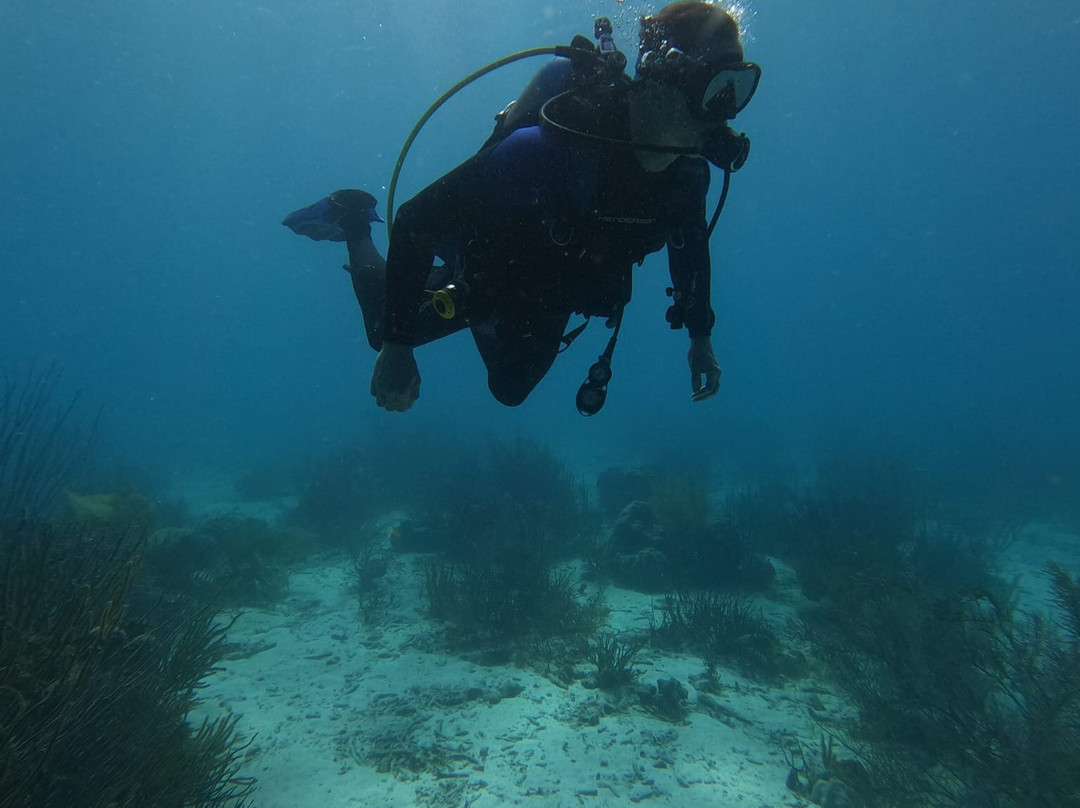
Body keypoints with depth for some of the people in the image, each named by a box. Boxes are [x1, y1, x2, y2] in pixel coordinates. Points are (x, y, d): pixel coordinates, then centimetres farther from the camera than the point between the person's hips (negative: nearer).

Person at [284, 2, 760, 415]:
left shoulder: (689, 172, -21)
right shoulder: (553, 146, -42)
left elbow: (691, 244, 3)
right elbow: (417, 220, -38)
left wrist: (700, 336, 6)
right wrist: (396, 345, -38)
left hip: (548, 302, 6)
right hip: (484, 276, -5)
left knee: (510, 388, 29)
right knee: (385, 328, 18)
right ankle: (354, 221, 38)